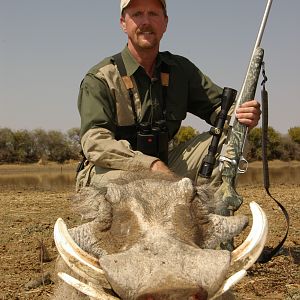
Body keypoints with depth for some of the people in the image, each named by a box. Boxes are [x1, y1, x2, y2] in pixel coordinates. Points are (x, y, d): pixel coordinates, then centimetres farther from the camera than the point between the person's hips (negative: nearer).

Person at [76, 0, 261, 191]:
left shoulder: (180, 69, 5)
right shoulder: (100, 79, -12)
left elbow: (217, 105, 6)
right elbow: (95, 143, -23)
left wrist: (243, 116, -21)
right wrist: (152, 165, -37)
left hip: (163, 166, 5)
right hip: (110, 171, -5)